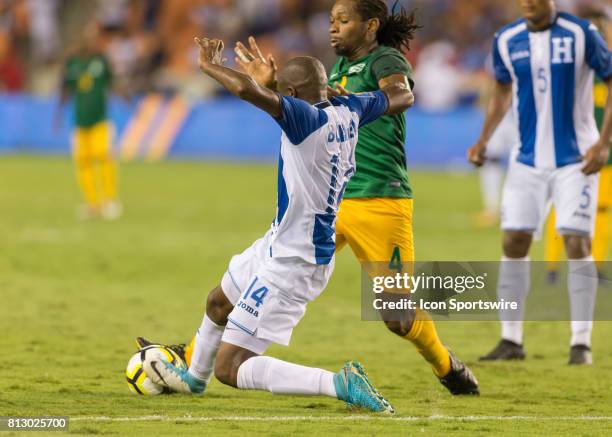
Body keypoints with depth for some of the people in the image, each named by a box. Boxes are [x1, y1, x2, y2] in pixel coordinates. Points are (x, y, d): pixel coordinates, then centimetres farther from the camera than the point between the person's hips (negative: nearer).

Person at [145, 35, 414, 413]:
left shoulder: (308, 118, -29)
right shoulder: (348, 110, -4)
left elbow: (249, 90, -43)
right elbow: (403, 97, 13)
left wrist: (210, 67, -24)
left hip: (291, 265, -10)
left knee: (230, 369, -9)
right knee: (219, 302, 35)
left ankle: (340, 384, -16)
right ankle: (194, 378, 60)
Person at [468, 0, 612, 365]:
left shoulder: (582, 34, -11)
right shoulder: (507, 40, 2)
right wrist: (484, 140, 6)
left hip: (575, 160, -4)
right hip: (528, 160, 4)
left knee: (577, 242, -9)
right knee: (514, 241, 0)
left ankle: (581, 343, -2)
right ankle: (511, 341, 9)